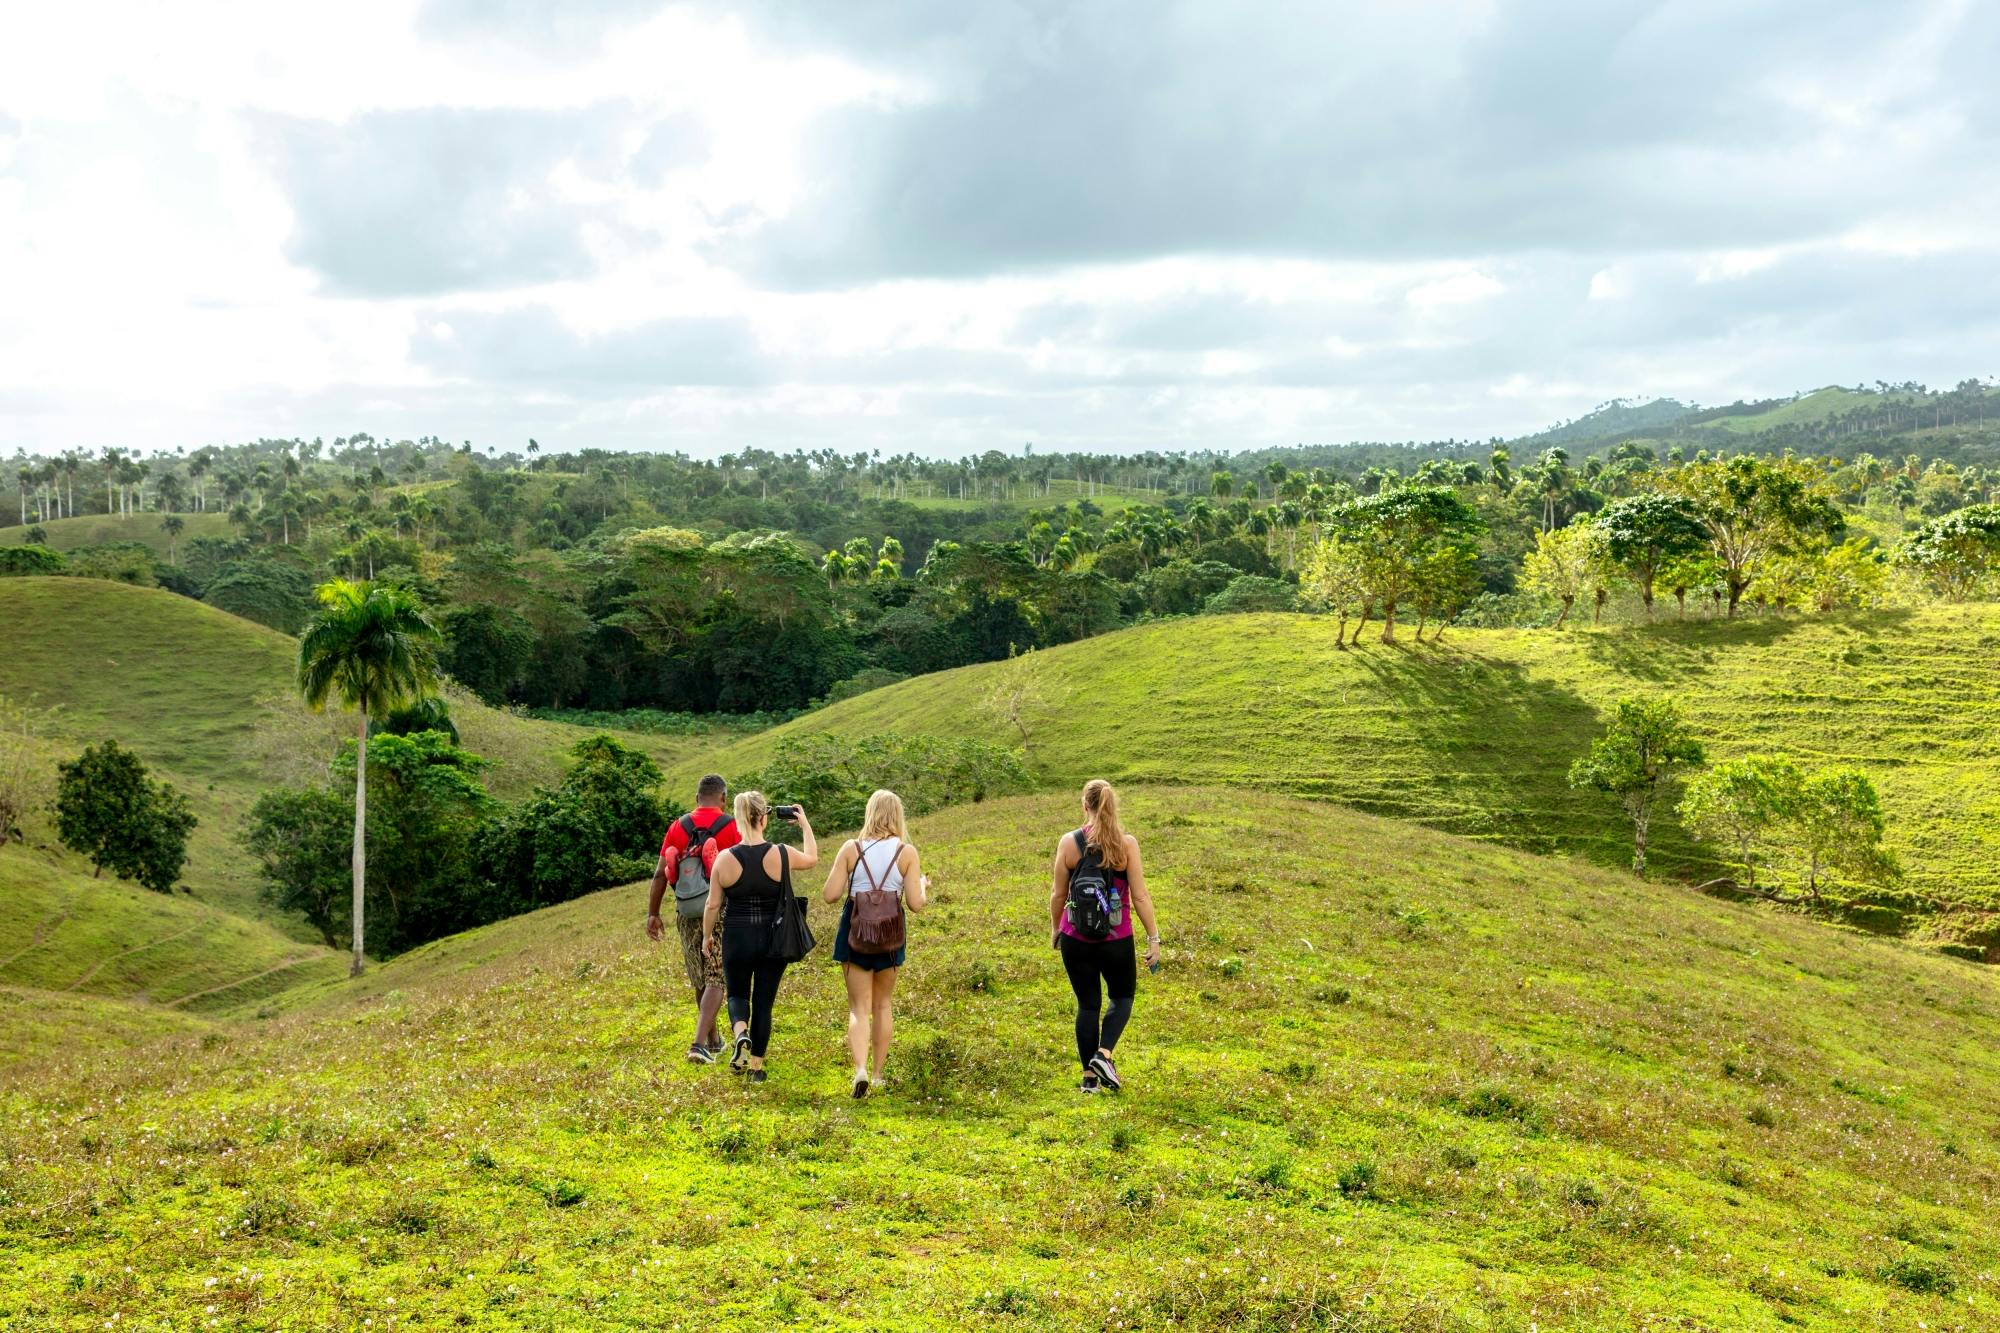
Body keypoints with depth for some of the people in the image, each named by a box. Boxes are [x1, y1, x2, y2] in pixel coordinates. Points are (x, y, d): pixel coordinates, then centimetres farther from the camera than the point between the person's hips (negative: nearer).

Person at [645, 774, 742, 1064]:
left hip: (687, 914, 4)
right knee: (716, 979, -2)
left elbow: (660, 874, 2)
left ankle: (713, 1040, 31)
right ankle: (699, 1044, -16)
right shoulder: (731, 828, -6)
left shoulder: (678, 827, 4)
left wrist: (652, 914, 9)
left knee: (700, 980, 17)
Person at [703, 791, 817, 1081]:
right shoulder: (782, 855, -10)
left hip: (737, 939, 0)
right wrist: (805, 823, 23)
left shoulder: (725, 858, -10)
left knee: (737, 993, 20)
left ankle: (741, 1033, -10)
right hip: (773, 939, 0)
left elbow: (713, 905, -3)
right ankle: (756, 1066, 17)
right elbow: (812, 858, 13)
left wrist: (707, 936, 13)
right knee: (763, 1002, 13)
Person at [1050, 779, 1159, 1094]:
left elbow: (1059, 894, 1)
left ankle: (1089, 1076, 15)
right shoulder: (1127, 843, -9)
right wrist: (1154, 938, 0)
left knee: (1087, 1004, 13)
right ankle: (1104, 1054, -1)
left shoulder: (1068, 842, -6)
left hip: (1076, 939, 1)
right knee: (1121, 996, 20)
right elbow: (1140, 897, -8)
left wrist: (1056, 929, 17)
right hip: (1117, 940, -1)